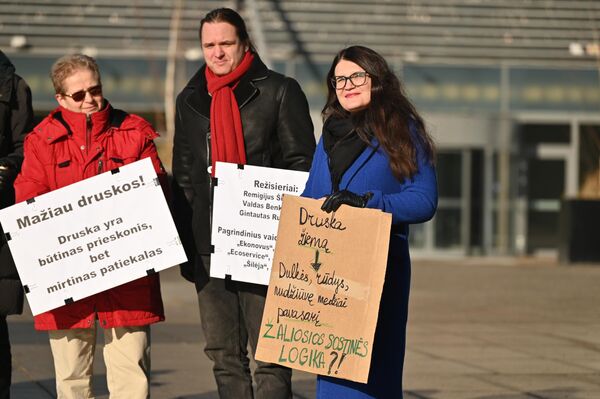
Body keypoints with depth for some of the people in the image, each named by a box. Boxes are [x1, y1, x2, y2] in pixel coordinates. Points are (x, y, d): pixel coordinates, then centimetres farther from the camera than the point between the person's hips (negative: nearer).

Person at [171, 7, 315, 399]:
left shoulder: (280, 91, 1)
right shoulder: (190, 100, 16)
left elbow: (302, 166, -1)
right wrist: (184, 246, 13)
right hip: (209, 245, 5)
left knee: (269, 352, -7)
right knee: (224, 355, 9)